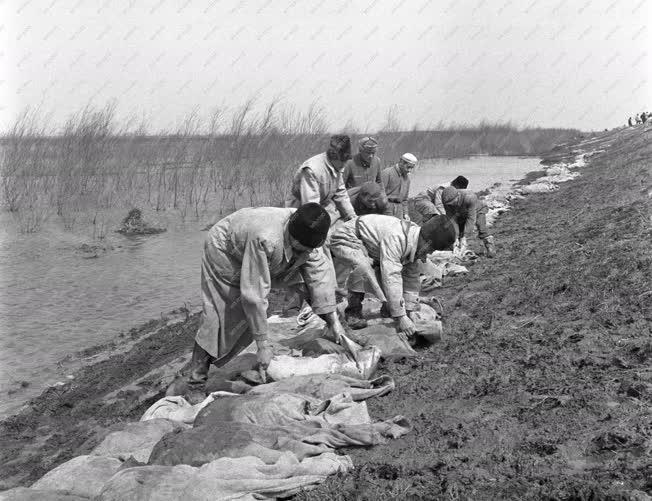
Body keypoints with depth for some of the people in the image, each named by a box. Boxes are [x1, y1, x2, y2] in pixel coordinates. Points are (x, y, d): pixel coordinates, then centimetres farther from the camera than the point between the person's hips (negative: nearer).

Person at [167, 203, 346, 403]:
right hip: (224, 250, -7)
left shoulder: (307, 237, -24)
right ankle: (195, 381, -7)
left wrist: (333, 321, -15)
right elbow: (254, 295, -42)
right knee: (222, 315, -15)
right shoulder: (265, 238, -45)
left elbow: (321, 274, -14)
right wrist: (262, 346, -37)